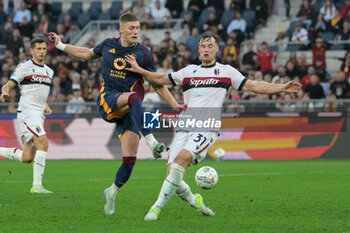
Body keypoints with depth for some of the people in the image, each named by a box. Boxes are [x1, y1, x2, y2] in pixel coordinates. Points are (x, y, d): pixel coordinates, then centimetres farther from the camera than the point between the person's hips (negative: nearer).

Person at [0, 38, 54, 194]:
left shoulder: (49, 71, 19)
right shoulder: (24, 67, -2)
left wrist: (46, 106, 11)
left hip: (39, 116, 8)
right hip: (27, 113, -8)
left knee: (27, 158, 4)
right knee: (43, 143, -23)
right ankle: (36, 186, -21)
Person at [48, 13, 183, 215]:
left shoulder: (143, 54, 3)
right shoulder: (108, 45, 9)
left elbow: (158, 85, 8)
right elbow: (88, 54, 31)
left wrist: (175, 105, -2)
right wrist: (61, 45, 32)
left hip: (129, 109, 0)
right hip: (108, 100, 0)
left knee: (130, 160, -10)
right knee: (134, 97, -37)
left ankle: (112, 192, 16)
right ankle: (151, 141, -46)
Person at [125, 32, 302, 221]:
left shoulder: (226, 71, 14)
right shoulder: (189, 71, 21)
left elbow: (253, 86, 13)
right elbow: (161, 79, 24)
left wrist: (282, 88, 6)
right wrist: (139, 70, 11)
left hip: (207, 128, -4)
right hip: (184, 127, 4)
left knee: (183, 156, -30)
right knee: (173, 177, -11)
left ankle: (157, 208, -29)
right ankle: (194, 202, 19)